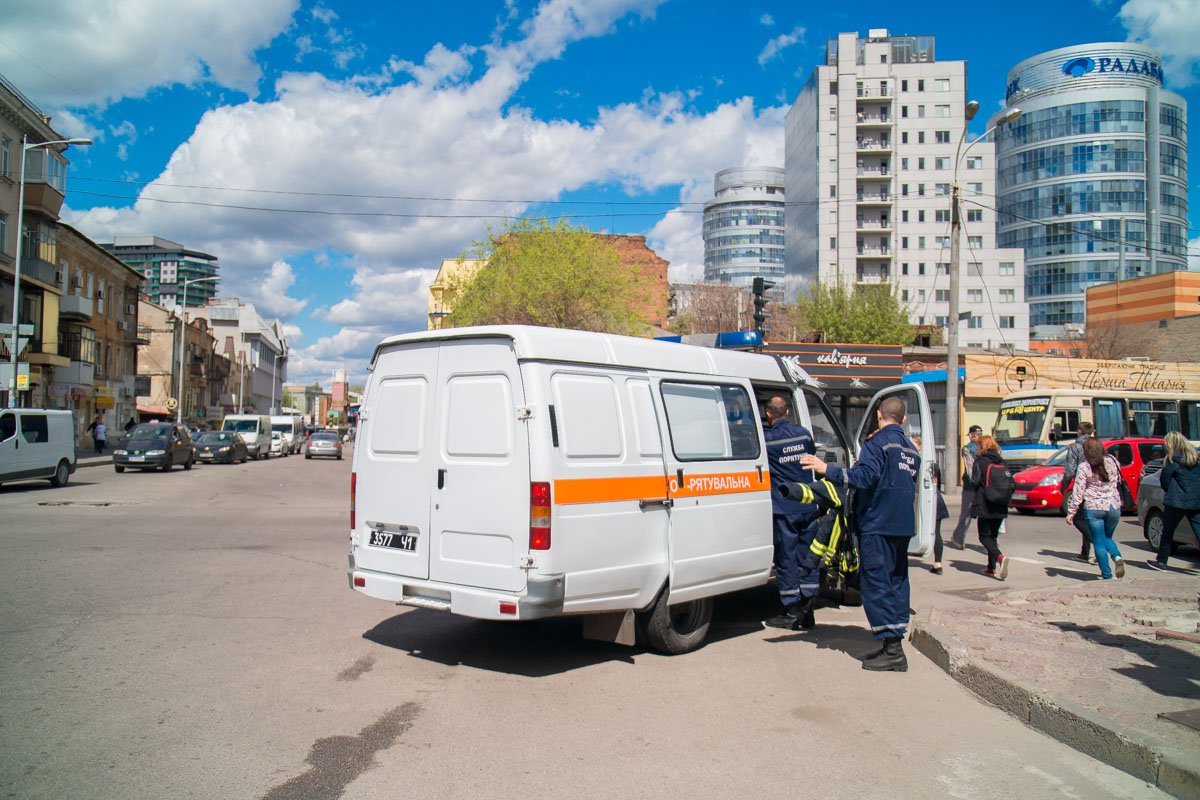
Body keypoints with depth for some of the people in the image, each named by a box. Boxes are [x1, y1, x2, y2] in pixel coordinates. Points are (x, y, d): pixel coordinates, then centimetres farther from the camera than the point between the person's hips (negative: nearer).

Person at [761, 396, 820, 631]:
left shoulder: (767, 438, -8)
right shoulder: (804, 433, 7)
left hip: (784, 509, -5)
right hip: (809, 507, 5)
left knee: (786, 560, 2)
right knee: (808, 558, 10)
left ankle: (792, 613, 6)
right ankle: (807, 612, 13)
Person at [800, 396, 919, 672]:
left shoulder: (878, 442, -10)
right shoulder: (911, 449, 17)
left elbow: (864, 476, -24)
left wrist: (827, 469, -23)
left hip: (878, 524, -9)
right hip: (903, 525, 9)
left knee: (877, 584, -7)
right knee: (896, 581, 12)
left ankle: (892, 649, -10)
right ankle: (894, 645, 15)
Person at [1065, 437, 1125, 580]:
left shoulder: (1084, 467, -9)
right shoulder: (1112, 462, 2)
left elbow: (1078, 492, -10)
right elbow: (1118, 480, 18)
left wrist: (1071, 512, -6)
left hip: (1093, 509, -4)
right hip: (1113, 507, 4)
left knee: (1099, 543, 5)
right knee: (1107, 538, 22)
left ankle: (1107, 575, 2)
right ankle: (1117, 557, -7)